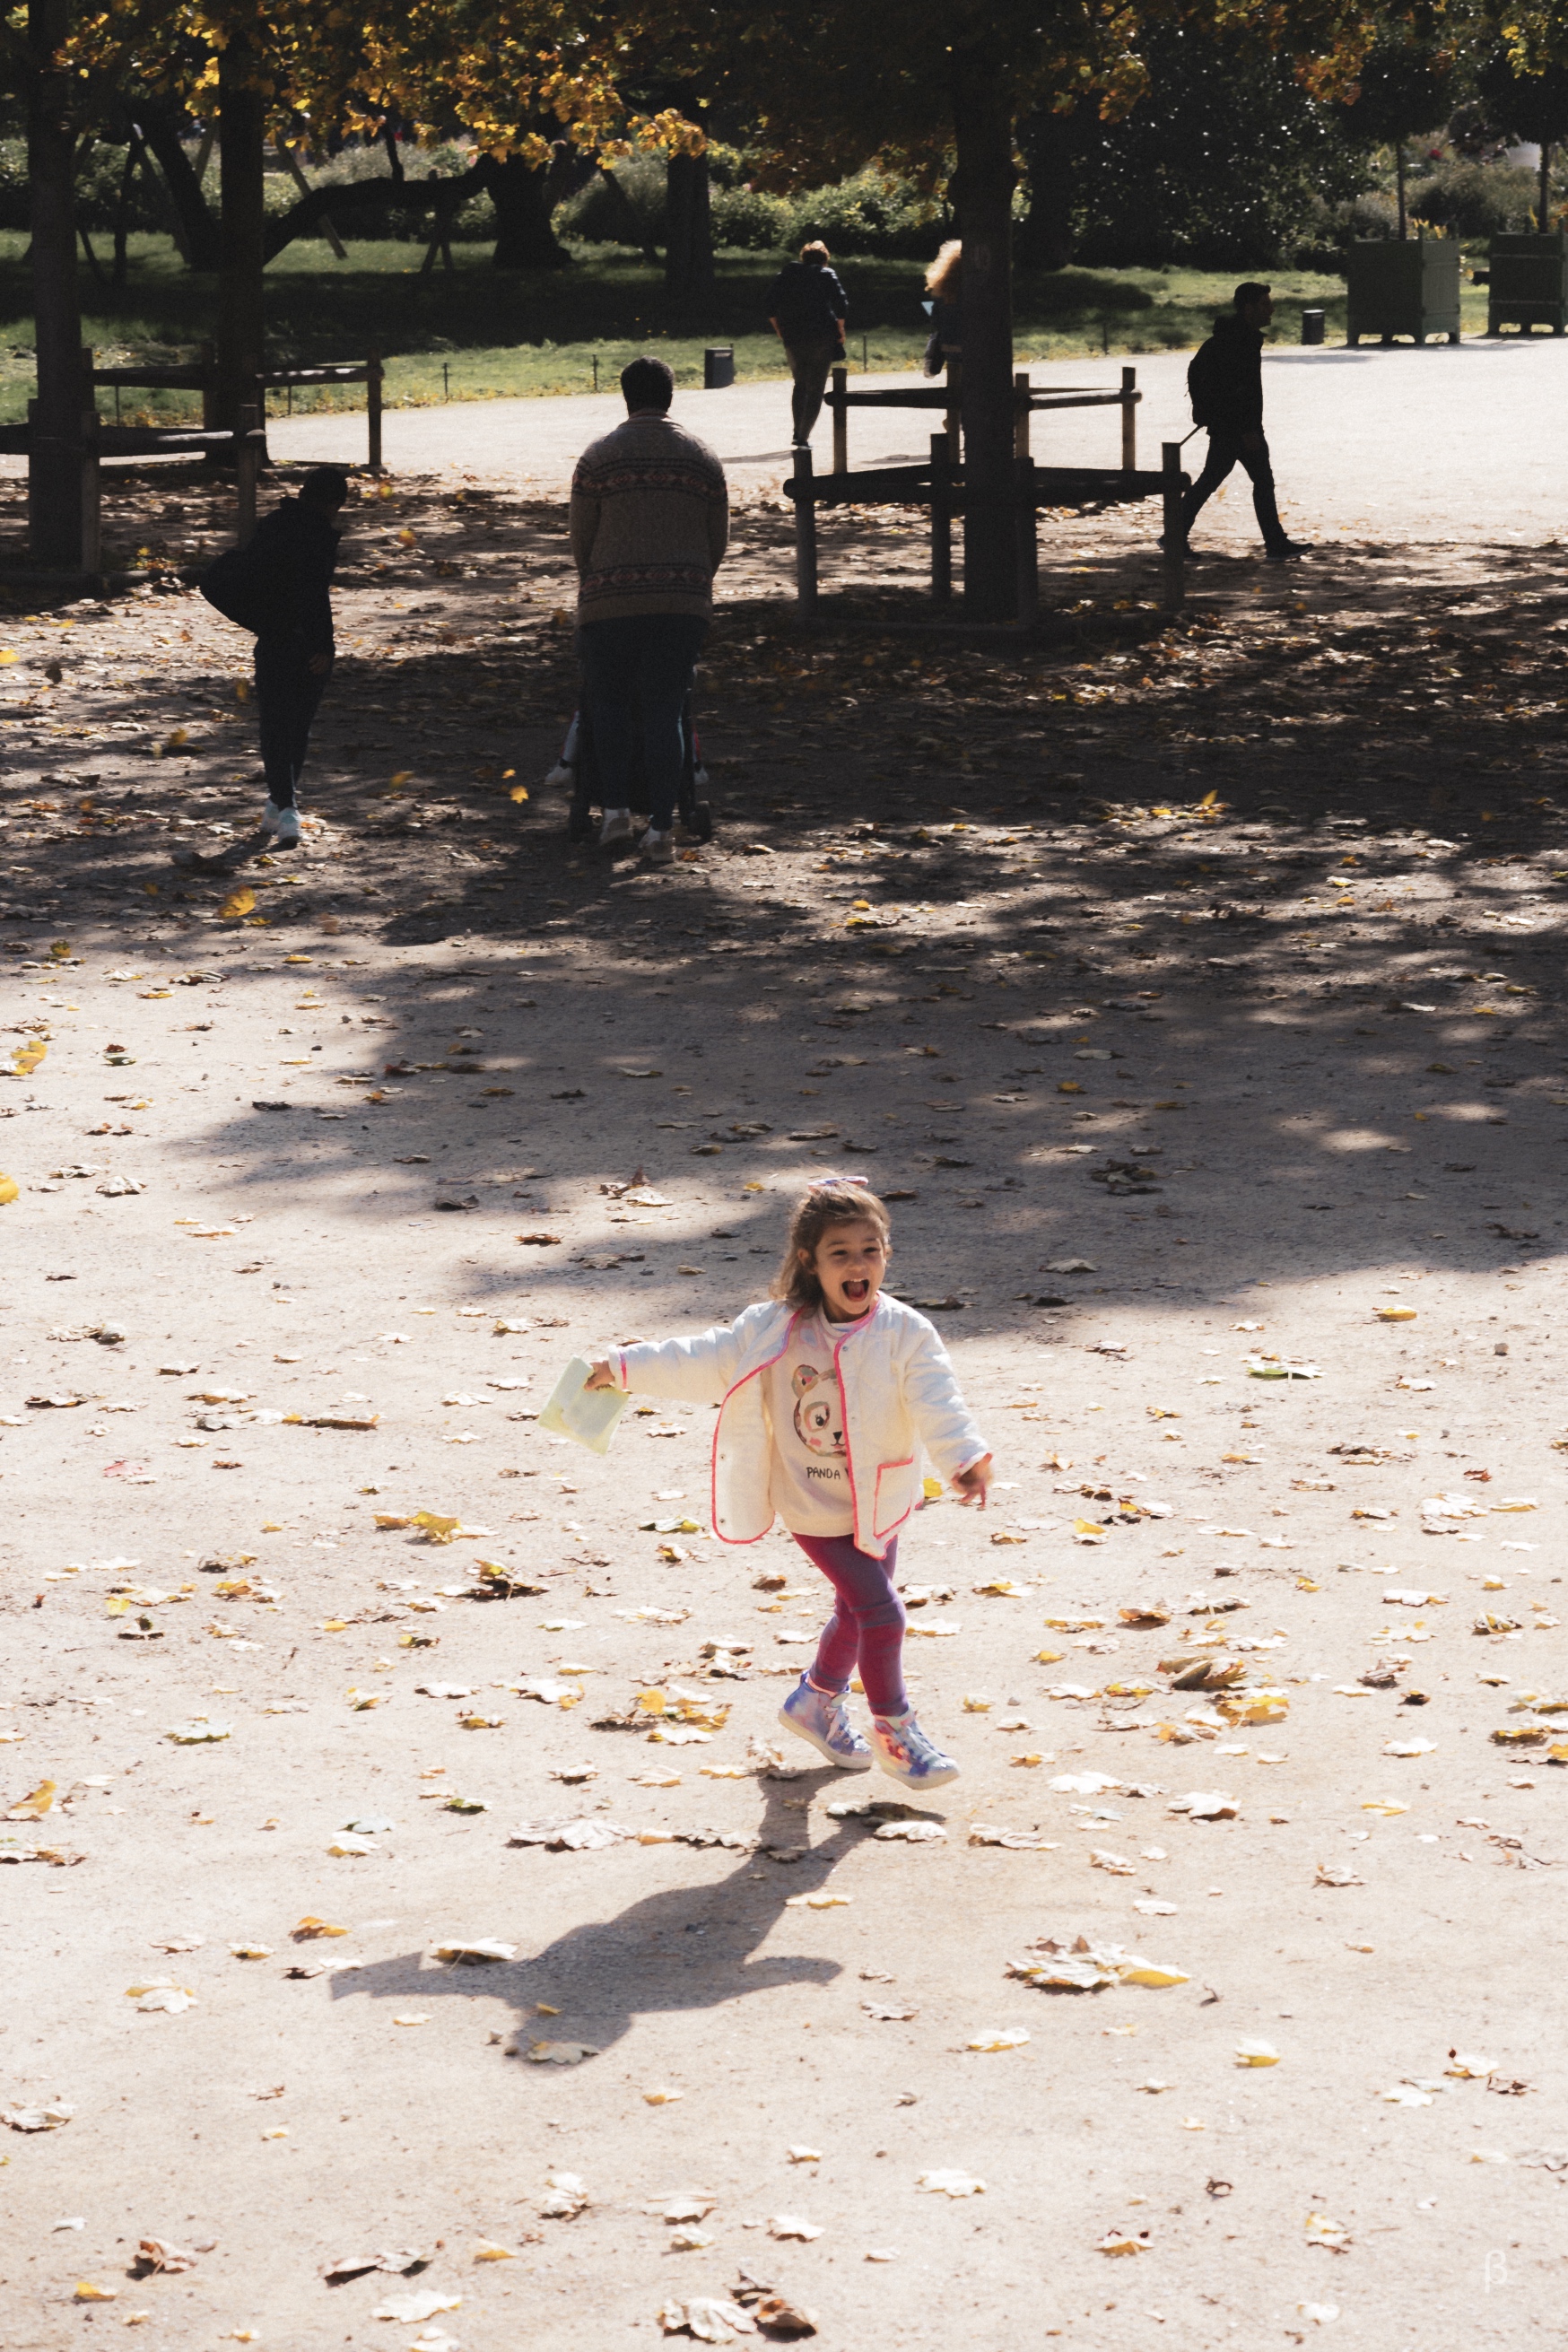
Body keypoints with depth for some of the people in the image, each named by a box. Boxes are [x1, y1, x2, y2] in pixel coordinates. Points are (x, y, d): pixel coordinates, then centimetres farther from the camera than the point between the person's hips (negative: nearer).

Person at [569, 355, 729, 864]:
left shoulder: (599, 457, -1)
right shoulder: (702, 457, 6)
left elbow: (581, 540, 3)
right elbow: (718, 542, 11)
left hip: (610, 602, -2)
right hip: (683, 603, 2)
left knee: (608, 700, 16)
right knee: (665, 710, 3)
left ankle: (616, 809, 5)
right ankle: (661, 829, -2)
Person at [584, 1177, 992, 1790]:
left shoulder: (905, 1333, -14)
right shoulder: (773, 1330, -12)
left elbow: (936, 1402, -27)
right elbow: (704, 1361, -1)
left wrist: (965, 1458, -44)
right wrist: (625, 1368, 3)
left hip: (881, 1504, 3)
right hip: (818, 1509, -3)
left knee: (857, 1611, 21)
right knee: (880, 1611, -10)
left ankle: (815, 1703, 48)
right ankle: (895, 1734, 7)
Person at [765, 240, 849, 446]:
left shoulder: (786, 274, 9)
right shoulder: (827, 275, -2)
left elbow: (770, 303, 5)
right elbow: (841, 304, -12)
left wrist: (779, 329, 12)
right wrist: (840, 329, -1)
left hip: (792, 339, 3)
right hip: (821, 337, -3)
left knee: (800, 384, 21)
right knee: (815, 389, 3)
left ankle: (798, 433, 15)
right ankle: (803, 437, -6)